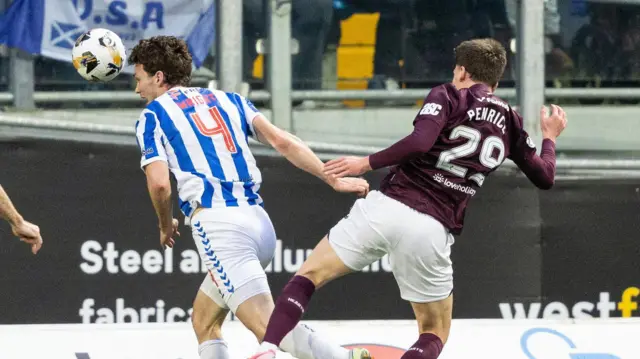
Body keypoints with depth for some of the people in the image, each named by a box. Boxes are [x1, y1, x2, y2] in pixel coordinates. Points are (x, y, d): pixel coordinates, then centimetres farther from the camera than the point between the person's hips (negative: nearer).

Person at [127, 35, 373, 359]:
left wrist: (166, 226, 14)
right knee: (203, 322, 23)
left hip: (217, 223, -7)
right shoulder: (226, 99, 23)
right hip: (258, 220, 7)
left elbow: (159, 183, -5)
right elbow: (282, 141, 9)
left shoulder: (152, 117, 9)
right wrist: (334, 180, 7)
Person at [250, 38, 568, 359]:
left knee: (309, 276, 15)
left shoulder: (448, 96, 6)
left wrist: (366, 163, -4)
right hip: (431, 232, 2)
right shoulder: (509, 121, 17)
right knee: (435, 333, 18)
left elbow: (420, 142, -13)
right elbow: (545, 178, 25)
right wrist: (550, 138, 44)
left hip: (385, 208, -2)